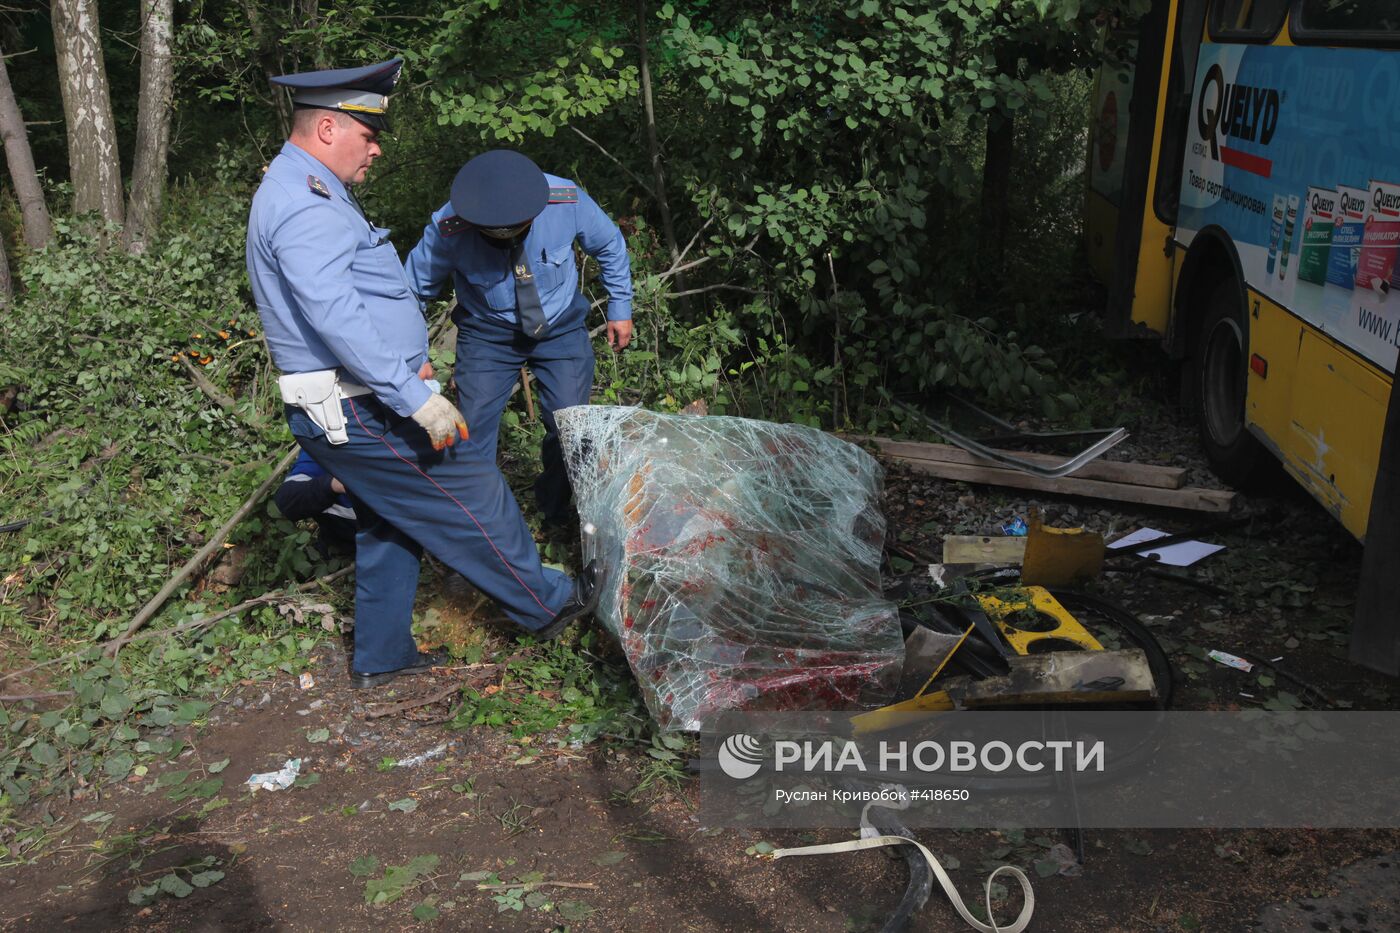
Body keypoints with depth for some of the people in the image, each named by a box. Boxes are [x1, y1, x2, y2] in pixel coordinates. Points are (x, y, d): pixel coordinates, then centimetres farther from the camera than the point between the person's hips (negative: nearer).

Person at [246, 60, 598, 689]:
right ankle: (547, 604, 14)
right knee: (473, 493, -1)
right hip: (356, 410, -11)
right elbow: (336, 316, -29)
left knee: (389, 525, 19)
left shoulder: (302, 191, 18)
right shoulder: (305, 206, -19)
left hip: (344, 409, 11)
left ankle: (380, 657, 29)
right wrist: (418, 399, -31)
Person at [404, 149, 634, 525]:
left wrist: (620, 308, 3)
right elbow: (414, 289, -11)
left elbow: (609, 245, -4)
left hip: (561, 328, 1)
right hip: (487, 334, -1)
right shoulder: (448, 229, -29)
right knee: (471, 435, -5)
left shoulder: (567, 201, -26)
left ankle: (558, 514, 26)